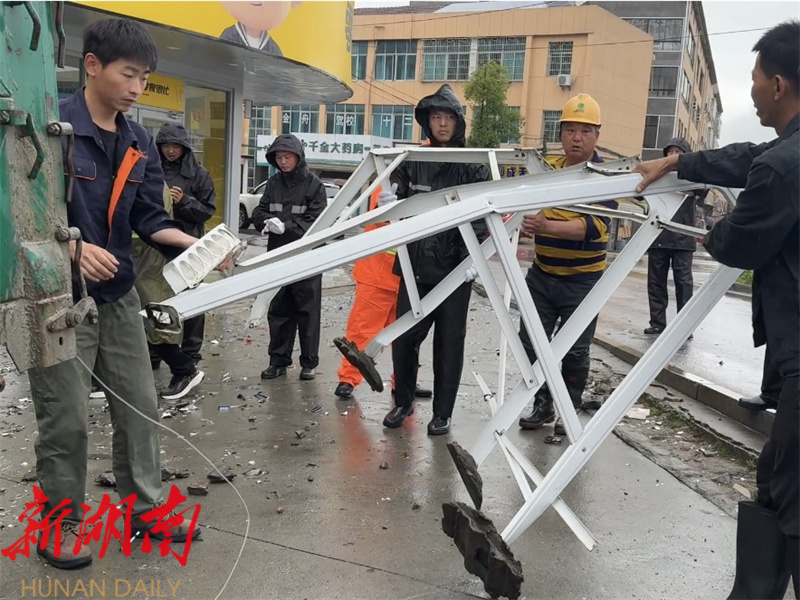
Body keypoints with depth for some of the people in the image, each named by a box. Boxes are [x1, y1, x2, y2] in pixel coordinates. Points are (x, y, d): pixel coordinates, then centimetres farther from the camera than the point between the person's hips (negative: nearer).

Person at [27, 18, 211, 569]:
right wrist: (72, 246, -28)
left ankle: (146, 509, 29)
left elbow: (149, 218, 5)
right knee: (66, 419, 4)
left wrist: (194, 245, -12)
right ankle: (59, 526, 24)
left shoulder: (140, 143, 6)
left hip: (119, 296, 7)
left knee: (141, 406, 12)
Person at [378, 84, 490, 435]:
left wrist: (473, 258, -15)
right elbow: (393, 206, 7)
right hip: (416, 264, 2)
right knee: (404, 337, 6)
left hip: (455, 267, -2)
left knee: (449, 342, 5)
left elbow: (482, 216, -4)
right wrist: (388, 202, -17)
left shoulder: (472, 166, 0)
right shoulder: (411, 162, 6)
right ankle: (403, 401, 27)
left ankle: (442, 412, 20)